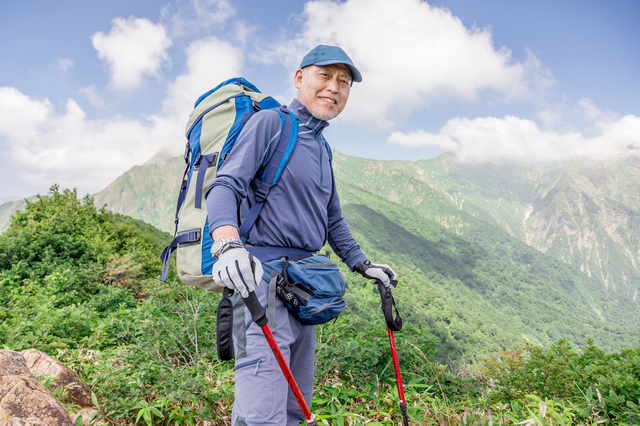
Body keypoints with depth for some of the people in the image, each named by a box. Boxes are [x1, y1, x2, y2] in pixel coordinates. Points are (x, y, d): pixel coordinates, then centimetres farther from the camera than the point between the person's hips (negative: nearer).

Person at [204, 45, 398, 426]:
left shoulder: (322, 147, 20)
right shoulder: (271, 122, -3)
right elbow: (225, 185, -16)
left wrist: (362, 264, 26)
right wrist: (228, 244, -33)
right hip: (264, 274, -8)